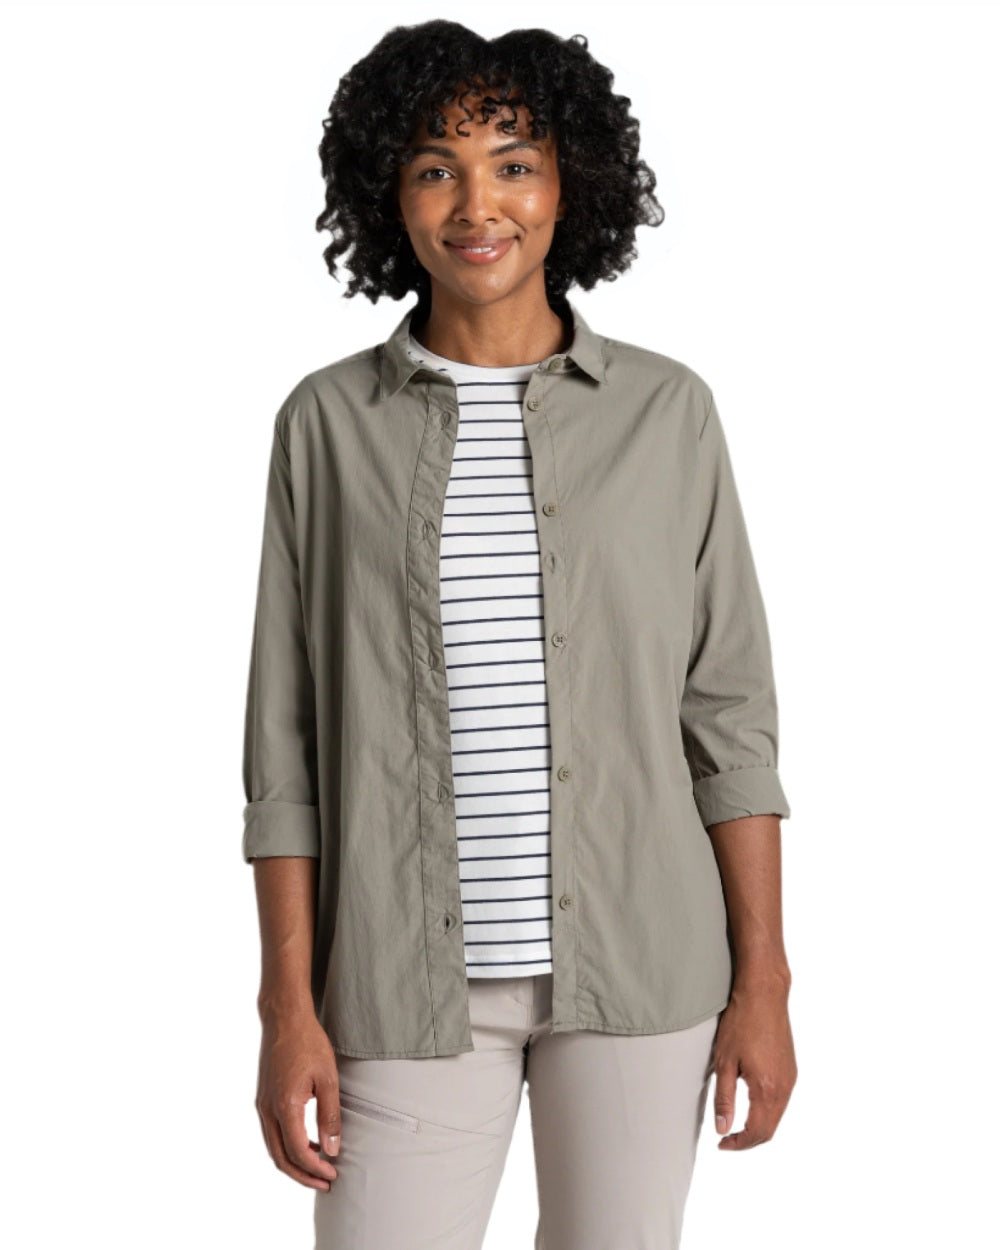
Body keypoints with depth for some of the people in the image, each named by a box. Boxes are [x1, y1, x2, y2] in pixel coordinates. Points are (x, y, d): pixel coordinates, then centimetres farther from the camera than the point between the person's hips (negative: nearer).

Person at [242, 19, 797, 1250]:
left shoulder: (665, 409, 0)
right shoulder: (329, 420, 1)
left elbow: (728, 706, 2)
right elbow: (289, 734, 1)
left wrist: (763, 981, -1)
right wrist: (289, 1006, -3)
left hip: (640, 957, 1)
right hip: (412, 975, 0)